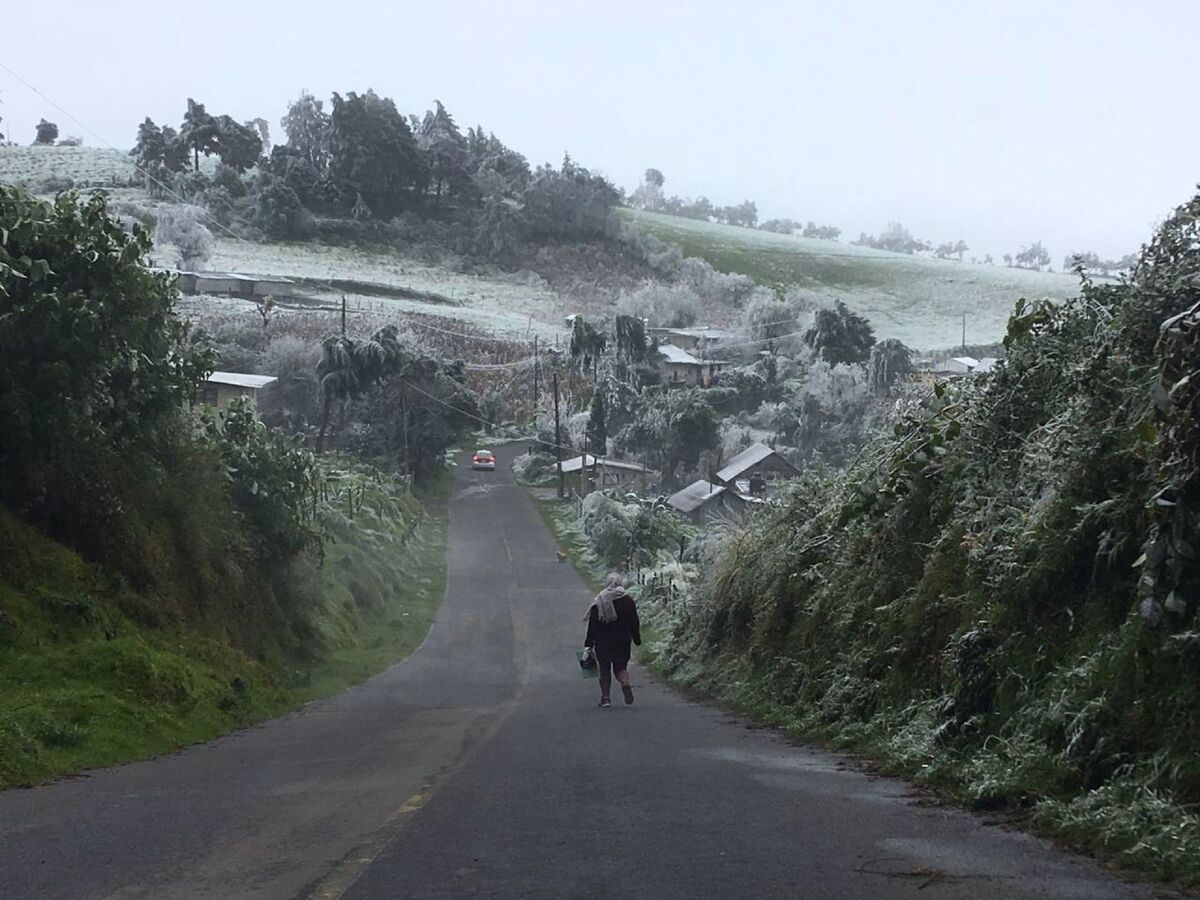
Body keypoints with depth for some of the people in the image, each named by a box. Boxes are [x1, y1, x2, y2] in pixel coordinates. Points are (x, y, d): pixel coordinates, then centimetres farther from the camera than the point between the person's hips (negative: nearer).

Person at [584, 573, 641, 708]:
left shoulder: (598, 602, -6)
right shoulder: (628, 601, -1)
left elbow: (592, 626, -4)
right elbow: (635, 623, 4)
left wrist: (588, 644, 1)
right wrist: (637, 639, 14)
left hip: (603, 643, -2)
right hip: (622, 643, 2)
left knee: (604, 669, 8)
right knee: (620, 666, 14)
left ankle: (605, 697, 3)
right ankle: (625, 683, -17)